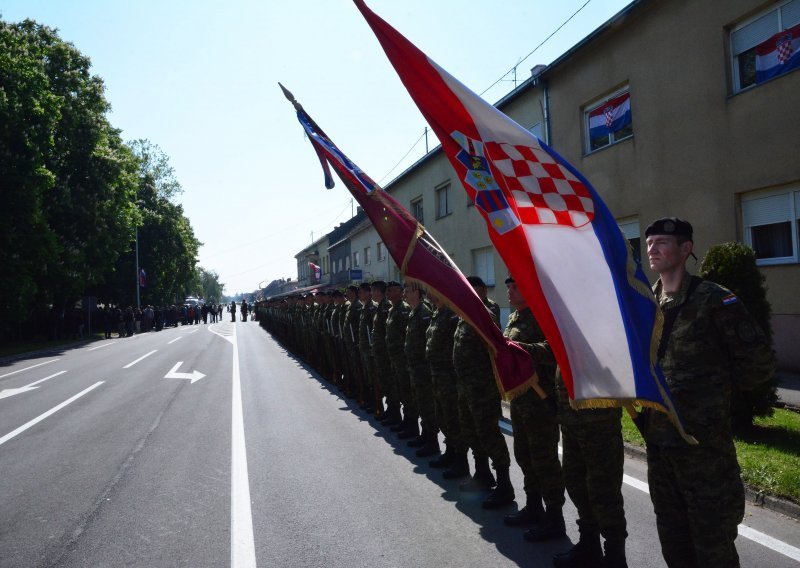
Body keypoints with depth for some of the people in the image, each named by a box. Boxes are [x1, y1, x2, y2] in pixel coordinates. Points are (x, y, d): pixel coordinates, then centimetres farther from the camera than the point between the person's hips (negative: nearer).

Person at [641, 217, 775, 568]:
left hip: (703, 440, -6)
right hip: (657, 437, 6)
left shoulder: (713, 299, -12)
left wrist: (713, 390, -1)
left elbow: (759, 363, -9)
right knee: (672, 534, 20)